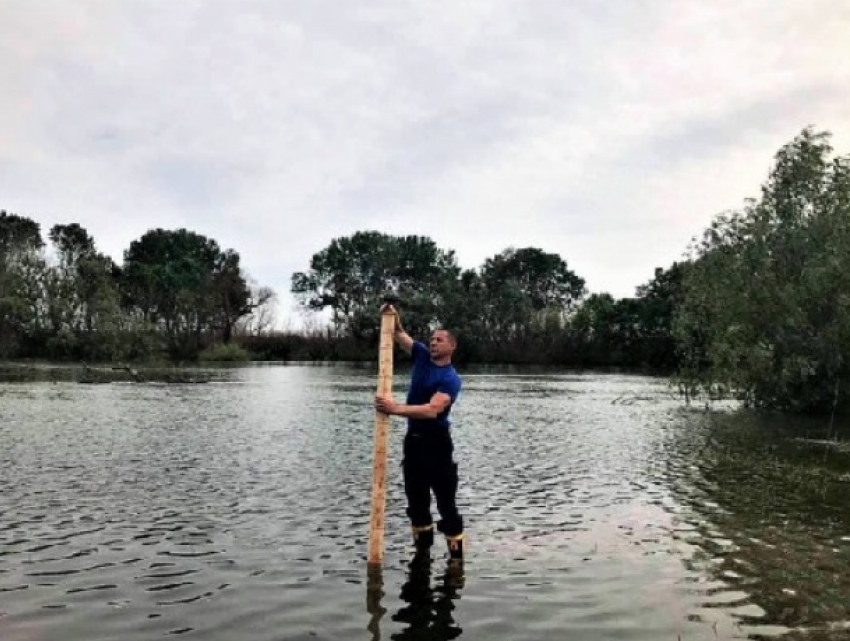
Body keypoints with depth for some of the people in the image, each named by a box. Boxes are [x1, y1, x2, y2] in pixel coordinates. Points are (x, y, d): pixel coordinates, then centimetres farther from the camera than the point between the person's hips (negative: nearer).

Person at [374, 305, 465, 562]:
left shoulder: (451, 379, -17)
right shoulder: (422, 356, 4)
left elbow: (432, 410, -31)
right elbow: (400, 335, 14)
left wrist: (396, 409, -37)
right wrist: (393, 317, -8)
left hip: (437, 443, -7)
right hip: (413, 439, 7)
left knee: (446, 503, -2)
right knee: (416, 500, 14)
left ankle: (456, 554, 6)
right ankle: (422, 549, 27)